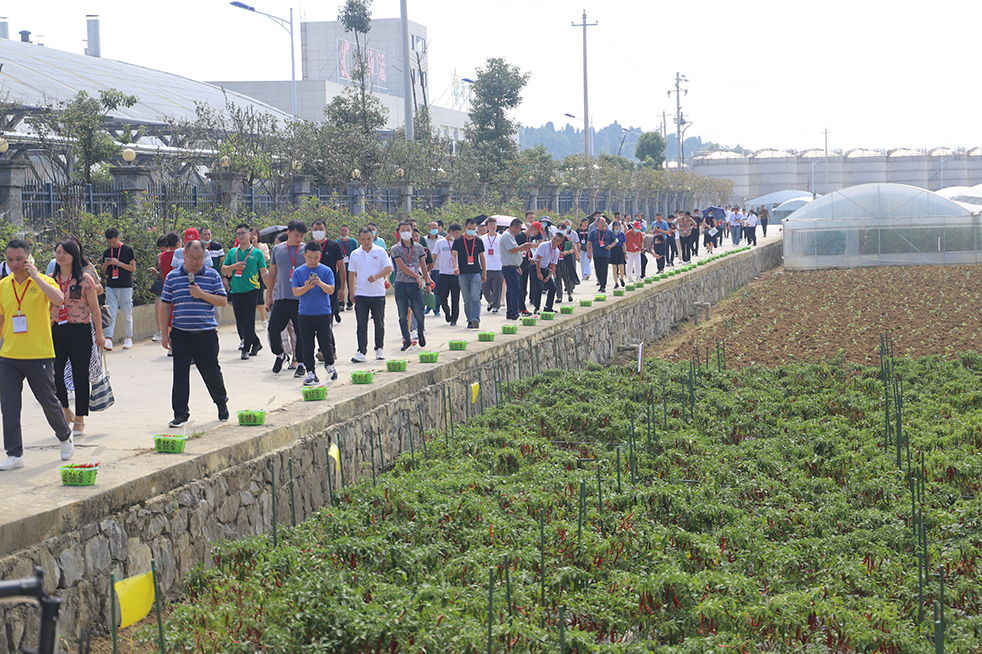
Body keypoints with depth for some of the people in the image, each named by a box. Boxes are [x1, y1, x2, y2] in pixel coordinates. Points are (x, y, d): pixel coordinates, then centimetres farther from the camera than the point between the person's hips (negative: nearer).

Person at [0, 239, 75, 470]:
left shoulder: (42, 281, -5)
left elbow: (59, 300, -26)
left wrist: (35, 276, -24)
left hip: (39, 355, -4)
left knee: (48, 401, 6)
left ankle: (65, 437, 32)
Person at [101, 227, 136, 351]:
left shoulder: (127, 250, -1)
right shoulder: (107, 252, 12)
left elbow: (133, 268, -5)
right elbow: (104, 272, 17)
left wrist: (118, 263, -16)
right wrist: (105, 265, -6)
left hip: (125, 287, -3)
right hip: (111, 287, 3)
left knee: (127, 314, 1)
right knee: (110, 314, -7)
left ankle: (128, 338, 12)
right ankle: (108, 338, -15)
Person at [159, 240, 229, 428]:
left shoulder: (212, 275, 3)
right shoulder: (172, 277, 5)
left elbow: (223, 301, 0)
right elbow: (165, 305, 8)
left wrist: (202, 294, -15)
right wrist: (165, 333, 4)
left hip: (206, 333, -1)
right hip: (180, 333, 1)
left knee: (211, 371, 6)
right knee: (180, 373, -2)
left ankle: (221, 403, 31)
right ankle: (181, 414, 5)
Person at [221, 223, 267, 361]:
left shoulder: (256, 253, 2)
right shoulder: (232, 252, 11)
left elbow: (264, 273, 3)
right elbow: (223, 270, 13)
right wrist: (234, 266, -7)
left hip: (251, 291, -4)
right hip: (236, 291, 4)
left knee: (249, 322, -8)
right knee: (240, 322, 7)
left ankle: (246, 349, -2)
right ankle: (256, 343, 23)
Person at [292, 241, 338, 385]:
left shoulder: (326, 271, 1)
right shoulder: (298, 272, 3)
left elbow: (331, 290, -6)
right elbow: (296, 292, -3)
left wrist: (321, 283, -24)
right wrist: (307, 287, -21)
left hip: (323, 313, -1)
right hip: (305, 315, 1)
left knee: (326, 343, -1)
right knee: (307, 345, 1)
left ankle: (330, 365, 26)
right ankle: (311, 372, 9)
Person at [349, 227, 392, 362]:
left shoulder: (380, 251, 0)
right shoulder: (355, 254, 7)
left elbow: (388, 269, -3)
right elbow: (351, 273, 14)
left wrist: (376, 276, -20)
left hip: (378, 294, -1)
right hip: (361, 294, 1)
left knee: (379, 323, 9)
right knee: (361, 324, -6)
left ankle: (379, 349, 24)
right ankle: (361, 352, -9)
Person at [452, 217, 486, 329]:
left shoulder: (478, 241, 10)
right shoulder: (458, 242, 4)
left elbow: (482, 257, 16)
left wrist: (484, 273, 13)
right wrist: (455, 267, -25)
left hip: (476, 273, 0)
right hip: (463, 274, 0)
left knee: (475, 297, -14)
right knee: (467, 299, 4)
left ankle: (476, 319, -23)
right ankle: (470, 320, 11)